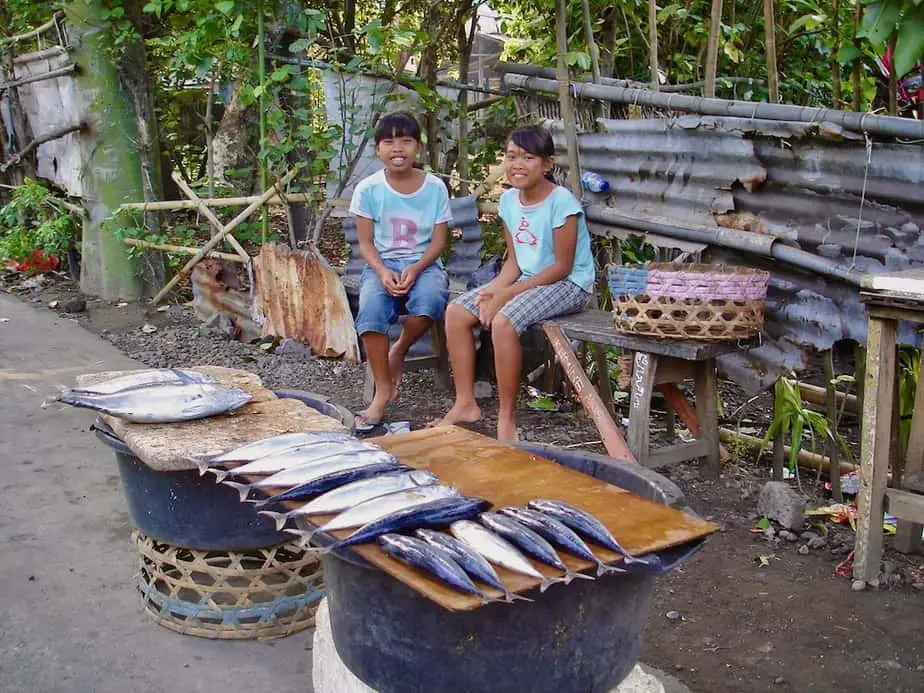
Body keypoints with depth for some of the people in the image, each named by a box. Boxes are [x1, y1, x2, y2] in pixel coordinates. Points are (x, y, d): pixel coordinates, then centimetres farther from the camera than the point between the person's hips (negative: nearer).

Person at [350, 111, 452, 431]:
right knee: (371, 309, -32)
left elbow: (439, 240, 0)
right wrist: (382, 272, -18)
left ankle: (398, 352, -4)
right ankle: (383, 390, -18)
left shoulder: (435, 187, 0)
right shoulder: (368, 189, -1)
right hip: (381, 265, 0)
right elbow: (366, 242, 1)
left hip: (423, 264, 0)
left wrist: (415, 269, -17)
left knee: (430, 300, -36)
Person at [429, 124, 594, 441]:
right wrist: (494, 289, -12)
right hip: (525, 279, 8)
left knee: (503, 320, -32)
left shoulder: (561, 202, -18)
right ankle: (465, 404, 3)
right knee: (456, 311, -5)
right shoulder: (509, 200, 4)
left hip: (568, 284, -8)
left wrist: (506, 294, -20)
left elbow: (561, 267, -18)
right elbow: (514, 260, 9)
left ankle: (507, 418, -19)